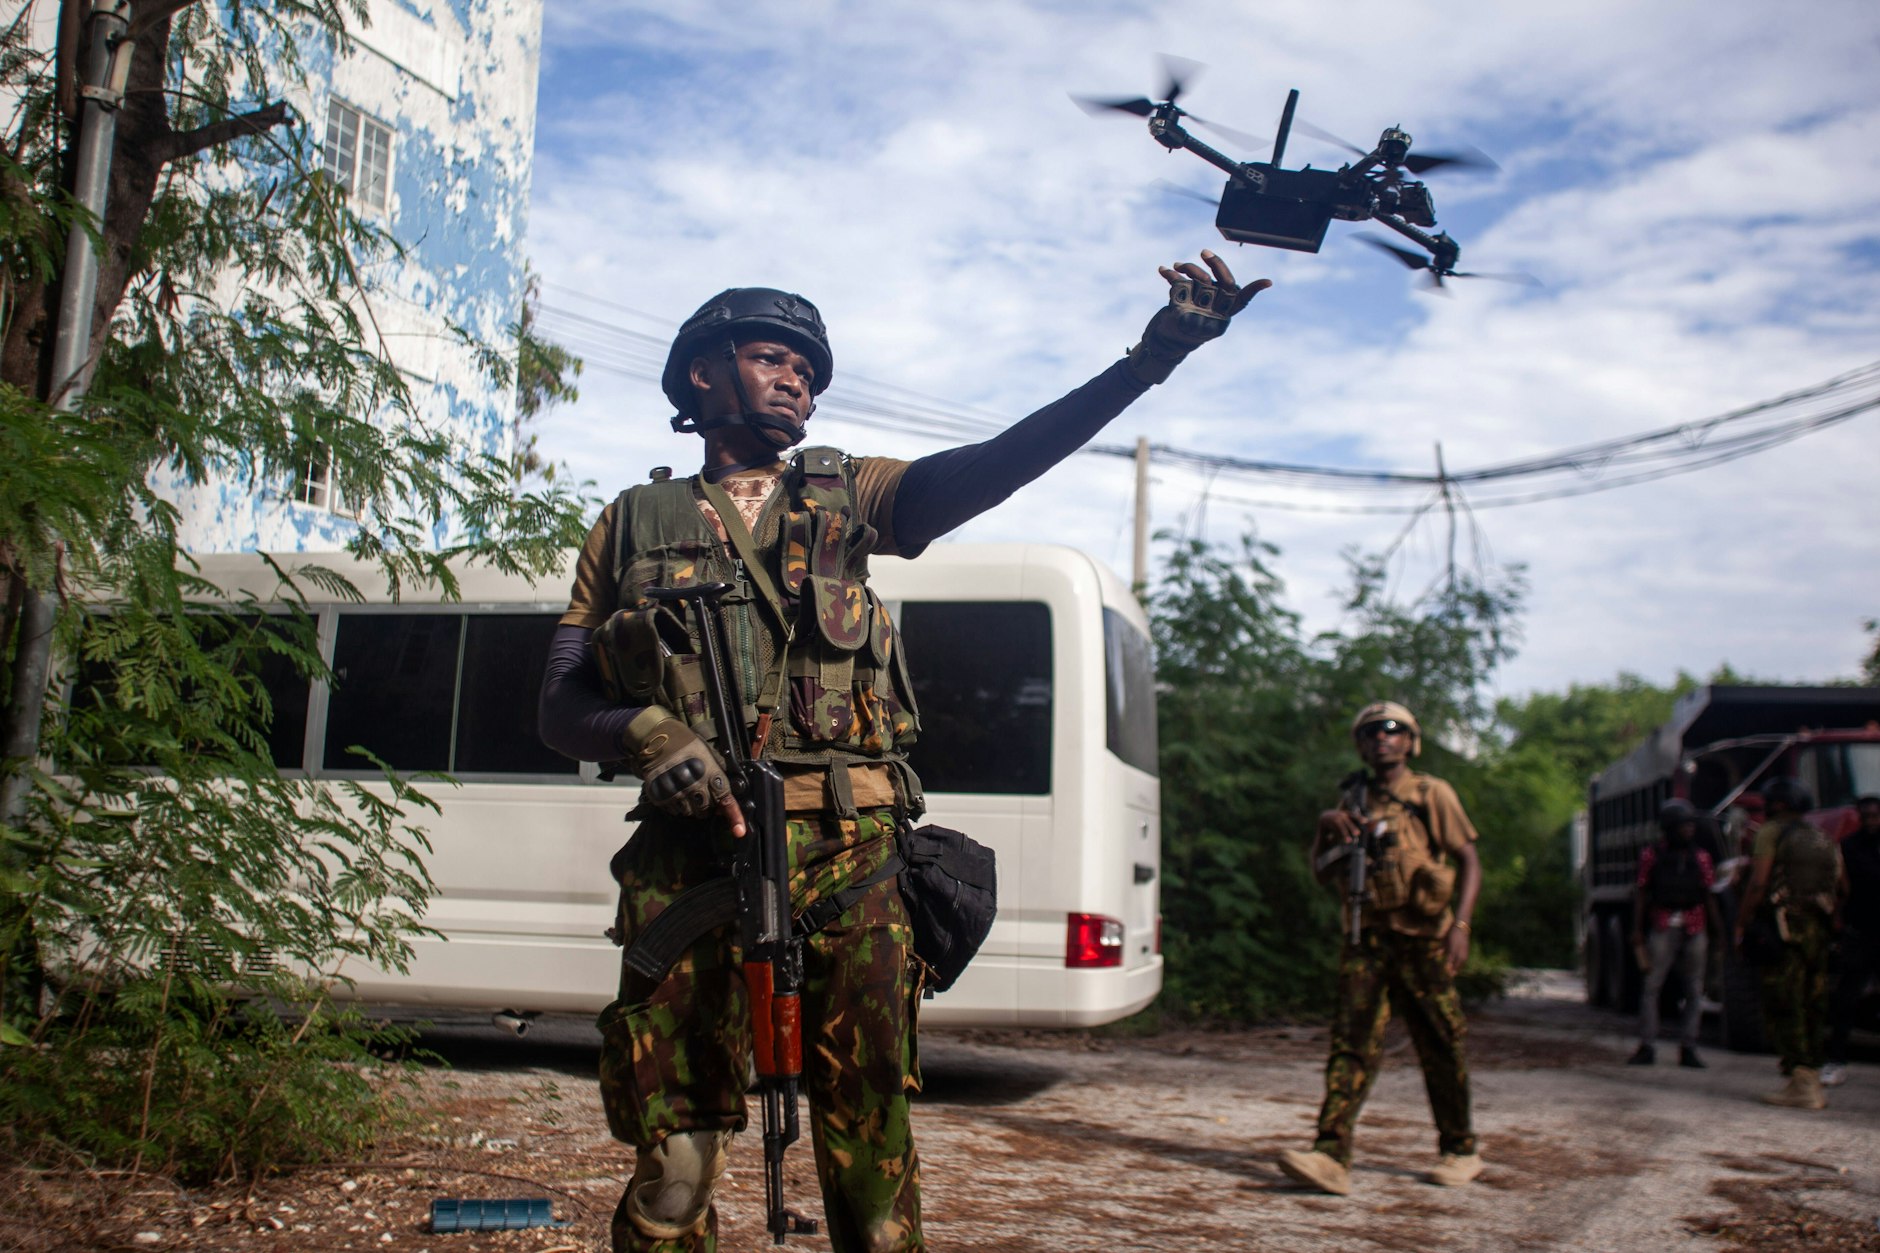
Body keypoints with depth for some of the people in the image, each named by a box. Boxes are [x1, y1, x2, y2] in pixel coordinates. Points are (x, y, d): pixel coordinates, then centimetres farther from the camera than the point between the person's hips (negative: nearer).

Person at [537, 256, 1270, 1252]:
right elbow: (560, 710, 11)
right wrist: (646, 732, -12)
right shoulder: (633, 525, 16)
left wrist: (1149, 358, -13)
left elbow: (998, 461, 0)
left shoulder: (845, 496, 16)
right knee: (673, 1154, 3)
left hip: (847, 851, 0)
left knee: (869, 1137, 1)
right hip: (691, 854, 0)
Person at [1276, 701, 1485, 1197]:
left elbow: (1469, 862, -1)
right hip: (1367, 941, 3)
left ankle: (1460, 1151, 24)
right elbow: (1326, 872, 15)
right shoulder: (1355, 800, 14)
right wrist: (1328, 825, -3)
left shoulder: (1432, 795, 4)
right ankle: (1332, 1156, -16)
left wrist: (1460, 925, -14)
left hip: (1423, 941, -3)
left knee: (1441, 1049, 7)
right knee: (1352, 1044, -8)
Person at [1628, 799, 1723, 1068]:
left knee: (1694, 991, 3)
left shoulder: (1701, 858, 10)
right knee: (1652, 987, -5)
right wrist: (1637, 929, -2)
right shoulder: (1652, 855, 3)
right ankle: (1647, 1047, -1)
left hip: (1695, 930, 3)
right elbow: (1641, 894, 4)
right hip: (1663, 928, -3)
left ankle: (1688, 1048, 10)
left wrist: (1718, 930, 6)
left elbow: (1708, 896, 12)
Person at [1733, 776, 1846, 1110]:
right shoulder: (1824, 839, 19)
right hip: (1820, 930, 7)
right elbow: (1839, 888, 16)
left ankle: (1799, 1083, -10)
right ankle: (1812, 1077, 14)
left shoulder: (1772, 832, -2)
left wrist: (1741, 923, -4)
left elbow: (1758, 884, -9)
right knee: (1812, 1006, 12)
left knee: (1782, 1007, -5)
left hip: (1785, 926, -7)